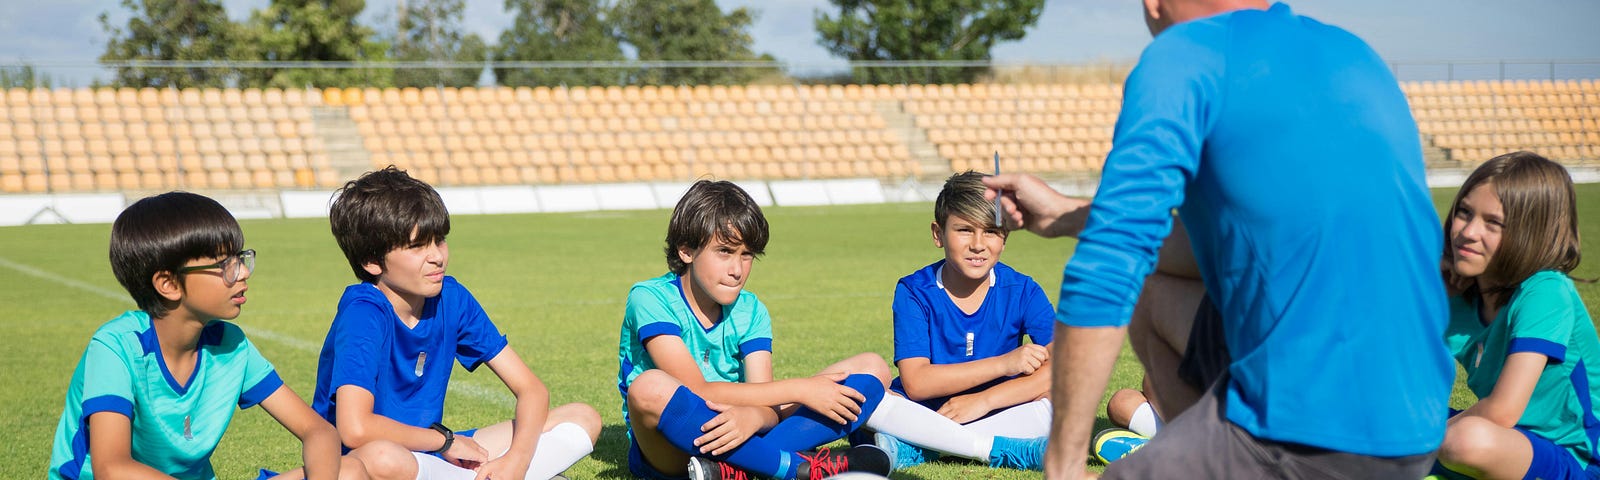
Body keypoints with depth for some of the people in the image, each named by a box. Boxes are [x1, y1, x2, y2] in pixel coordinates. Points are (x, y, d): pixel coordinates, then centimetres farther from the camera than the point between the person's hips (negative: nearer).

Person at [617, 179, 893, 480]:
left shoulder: (750, 312, 3)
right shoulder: (650, 299, -12)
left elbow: (767, 408, -9)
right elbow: (696, 391, -22)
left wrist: (752, 417, -36)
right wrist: (800, 390, -22)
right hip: (668, 452, -5)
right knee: (650, 387, -40)